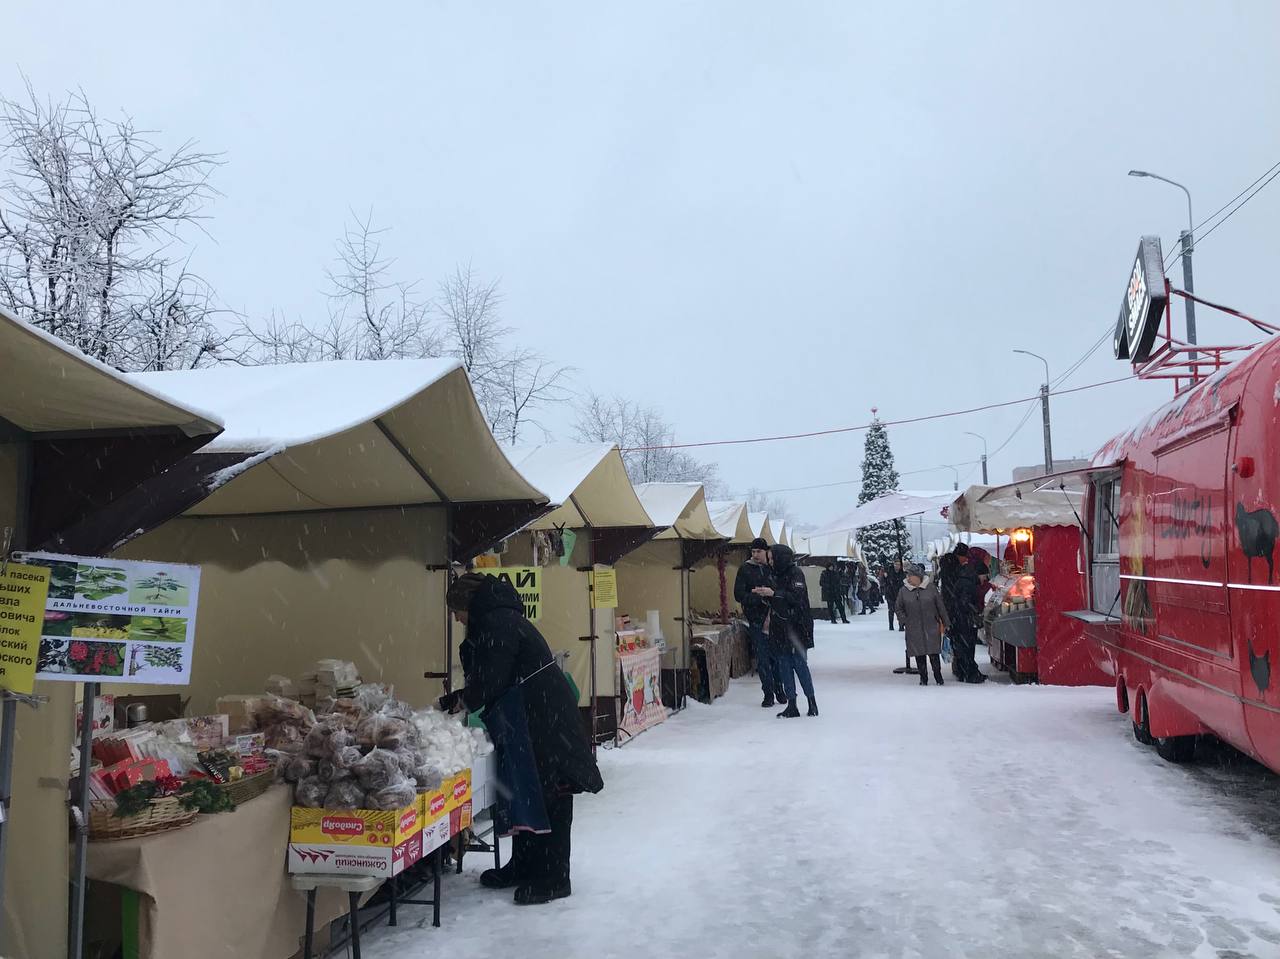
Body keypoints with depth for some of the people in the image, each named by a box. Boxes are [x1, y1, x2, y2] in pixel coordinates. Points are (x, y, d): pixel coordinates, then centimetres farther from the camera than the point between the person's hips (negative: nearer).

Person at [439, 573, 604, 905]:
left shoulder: (497, 624, -16)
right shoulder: (502, 619, 17)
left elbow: (490, 682, -19)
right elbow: (489, 680, 21)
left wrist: (460, 700, 0)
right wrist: (454, 700, 14)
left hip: (544, 721, -11)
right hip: (533, 719, 11)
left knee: (547, 796, -4)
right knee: (525, 791, 17)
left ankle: (552, 878, 3)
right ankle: (524, 867, 28)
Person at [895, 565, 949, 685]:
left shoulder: (931, 588, 0)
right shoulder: (903, 590, 3)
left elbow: (941, 606, 5)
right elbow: (899, 608, 12)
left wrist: (945, 623, 6)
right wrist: (904, 621, -1)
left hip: (932, 627, -1)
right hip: (914, 630, 1)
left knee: (934, 652, -2)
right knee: (919, 654, 4)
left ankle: (938, 675, 14)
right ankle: (923, 677, 15)